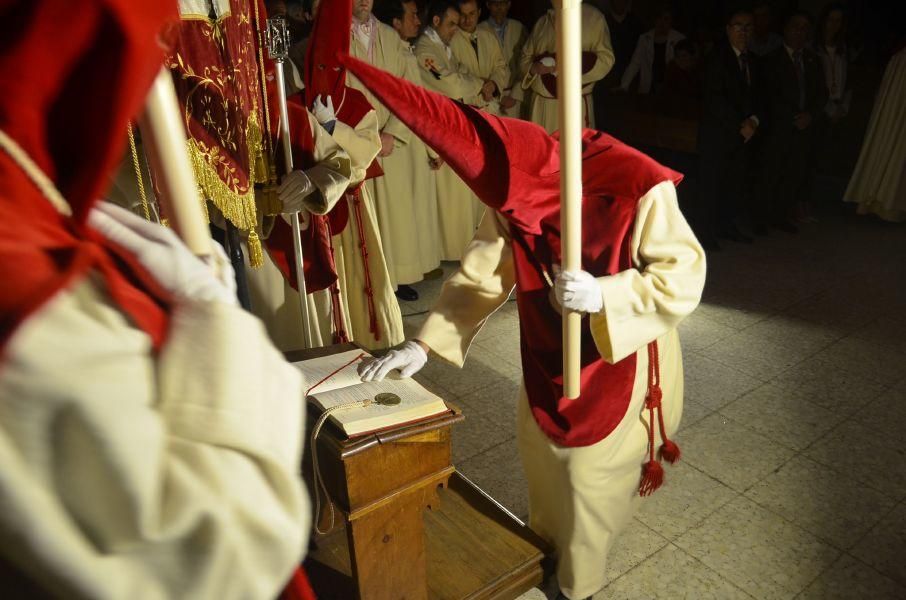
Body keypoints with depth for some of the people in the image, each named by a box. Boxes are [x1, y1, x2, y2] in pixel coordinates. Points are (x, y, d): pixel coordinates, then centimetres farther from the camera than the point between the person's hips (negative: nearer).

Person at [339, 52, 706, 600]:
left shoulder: (640, 188, -32)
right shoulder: (514, 193, -15)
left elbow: (683, 276, -24)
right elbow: (482, 272, -9)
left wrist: (602, 294, -40)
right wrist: (423, 343, -13)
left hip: (621, 356, -5)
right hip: (550, 350, 6)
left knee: (591, 467, 8)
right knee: (541, 445, 22)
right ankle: (549, 538, 54)